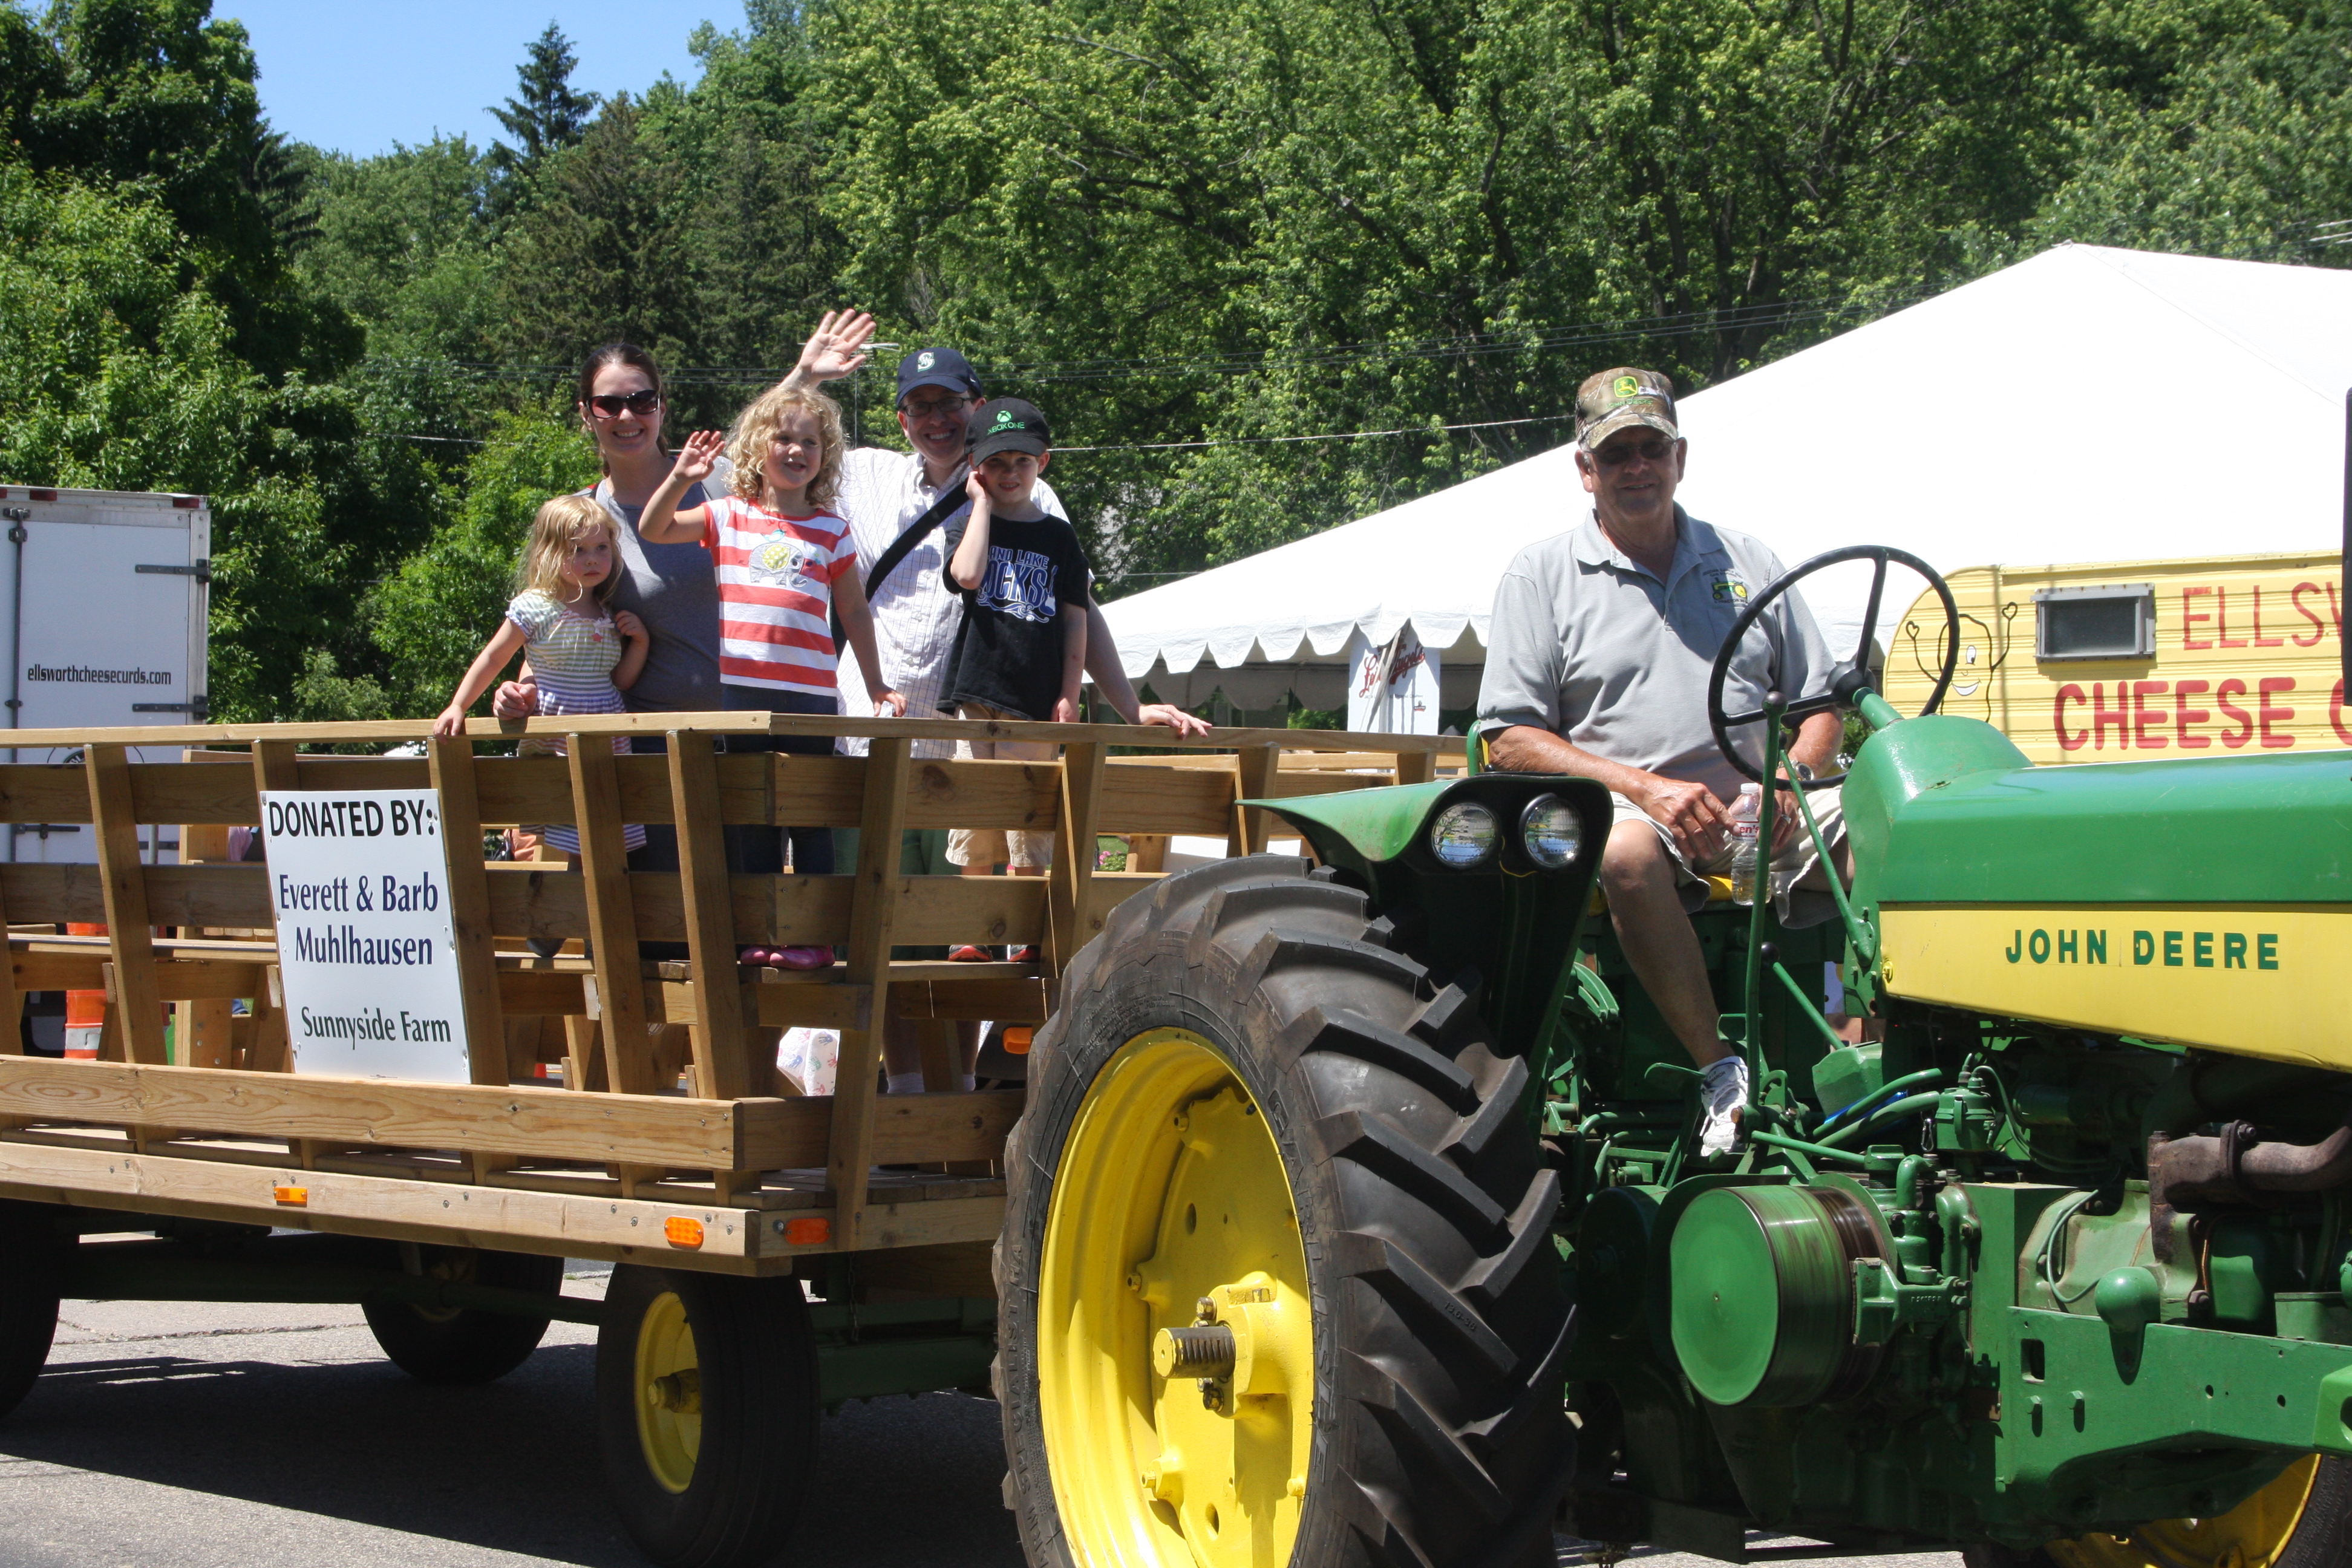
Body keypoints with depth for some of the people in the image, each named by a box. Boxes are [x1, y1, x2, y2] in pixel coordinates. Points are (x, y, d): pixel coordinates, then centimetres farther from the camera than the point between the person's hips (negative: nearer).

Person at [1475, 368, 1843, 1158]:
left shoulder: (1746, 565, 19)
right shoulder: (1541, 575, 8)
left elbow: (1819, 701, 19)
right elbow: (1511, 737, -1)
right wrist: (1646, 787, -13)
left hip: (1753, 813, 3)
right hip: (1623, 803, -3)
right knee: (1626, 849, -41)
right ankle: (1721, 1068, -34)